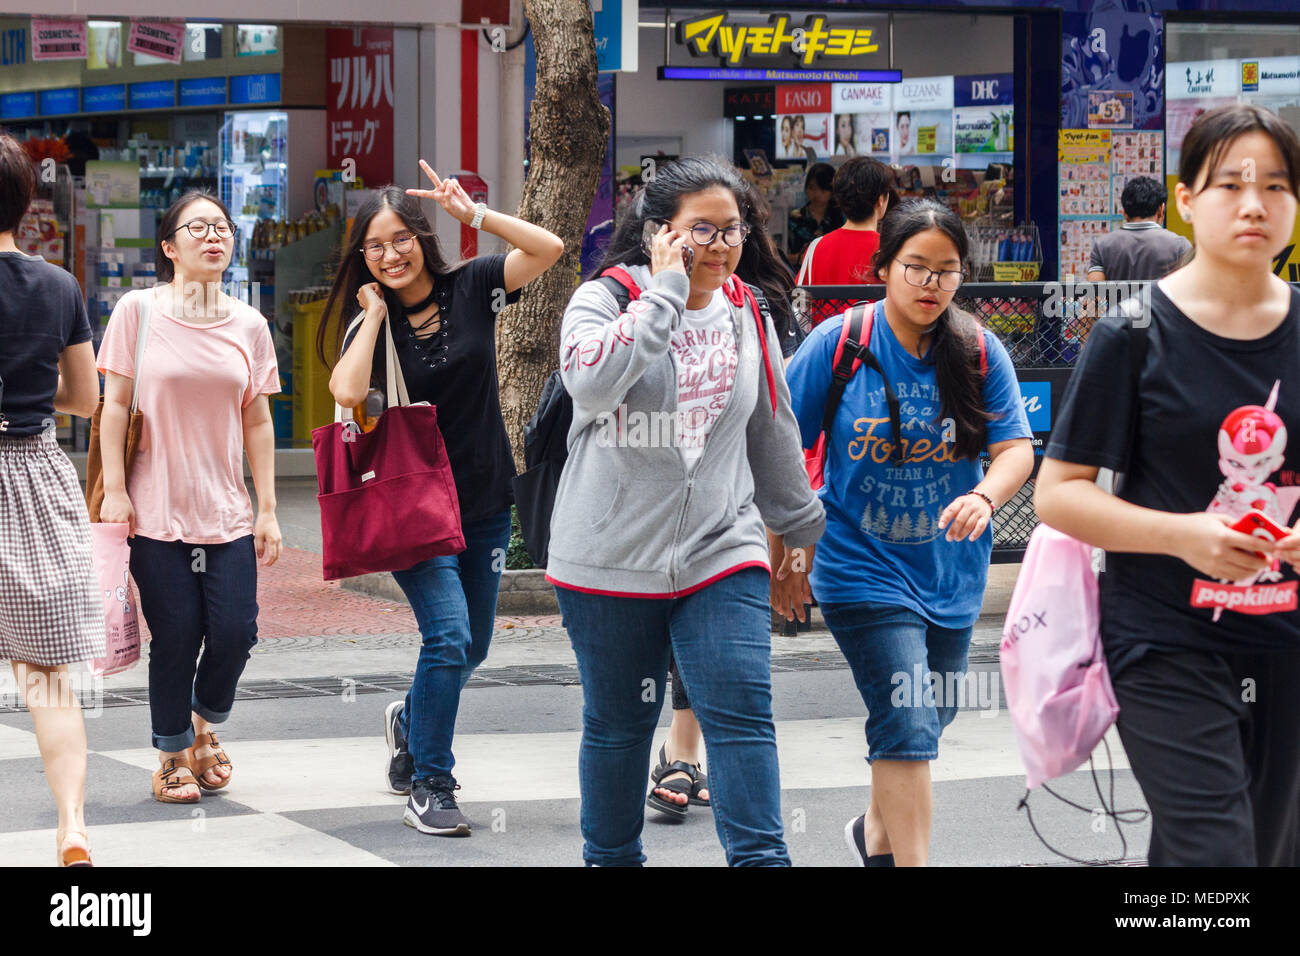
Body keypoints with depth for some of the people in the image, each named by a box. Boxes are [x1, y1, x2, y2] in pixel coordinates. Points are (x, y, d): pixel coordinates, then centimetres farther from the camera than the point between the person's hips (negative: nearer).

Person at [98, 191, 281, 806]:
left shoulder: (249, 326, 7)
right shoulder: (138, 310, -2)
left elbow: (257, 422, 10)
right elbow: (114, 405, -1)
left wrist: (268, 510, 6)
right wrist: (114, 490, -7)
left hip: (227, 512, 3)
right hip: (157, 509, -3)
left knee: (234, 632, -5)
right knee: (176, 636, -2)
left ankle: (205, 725, 25)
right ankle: (173, 754, 20)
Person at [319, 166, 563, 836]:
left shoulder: (470, 288, -2)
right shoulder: (370, 323, -7)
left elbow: (548, 249, -15)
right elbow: (348, 391, -27)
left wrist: (472, 213, -21)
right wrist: (376, 313, -17)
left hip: (485, 502, 4)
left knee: (471, 646, 15)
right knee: (449, 635, -18)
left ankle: (410, 720, 46)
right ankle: (428, 788, -7)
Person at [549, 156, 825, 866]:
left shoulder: (746, 316, 9)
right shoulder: (604, 300, -5)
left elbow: (772, 434, 22)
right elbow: (591, 383, -28)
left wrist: (804, 525, 30)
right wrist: (665, 292, -23)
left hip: (721, 549, 3)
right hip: (611, 559, -2)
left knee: (743, 714, -10)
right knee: (617, 724, 10)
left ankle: (761, 859, -8)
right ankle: (610, 857, 27)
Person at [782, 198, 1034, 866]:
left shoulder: (978, 351, -3)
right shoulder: (837, 343, -9)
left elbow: (1017, 447, -7)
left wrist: (985, 496, -29)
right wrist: (785, 554, 0)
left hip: (950, 568, 4)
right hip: (863, 566, -4)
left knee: (925, 721, 18)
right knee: (907, 725, -14)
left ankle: (878, 833, 44)